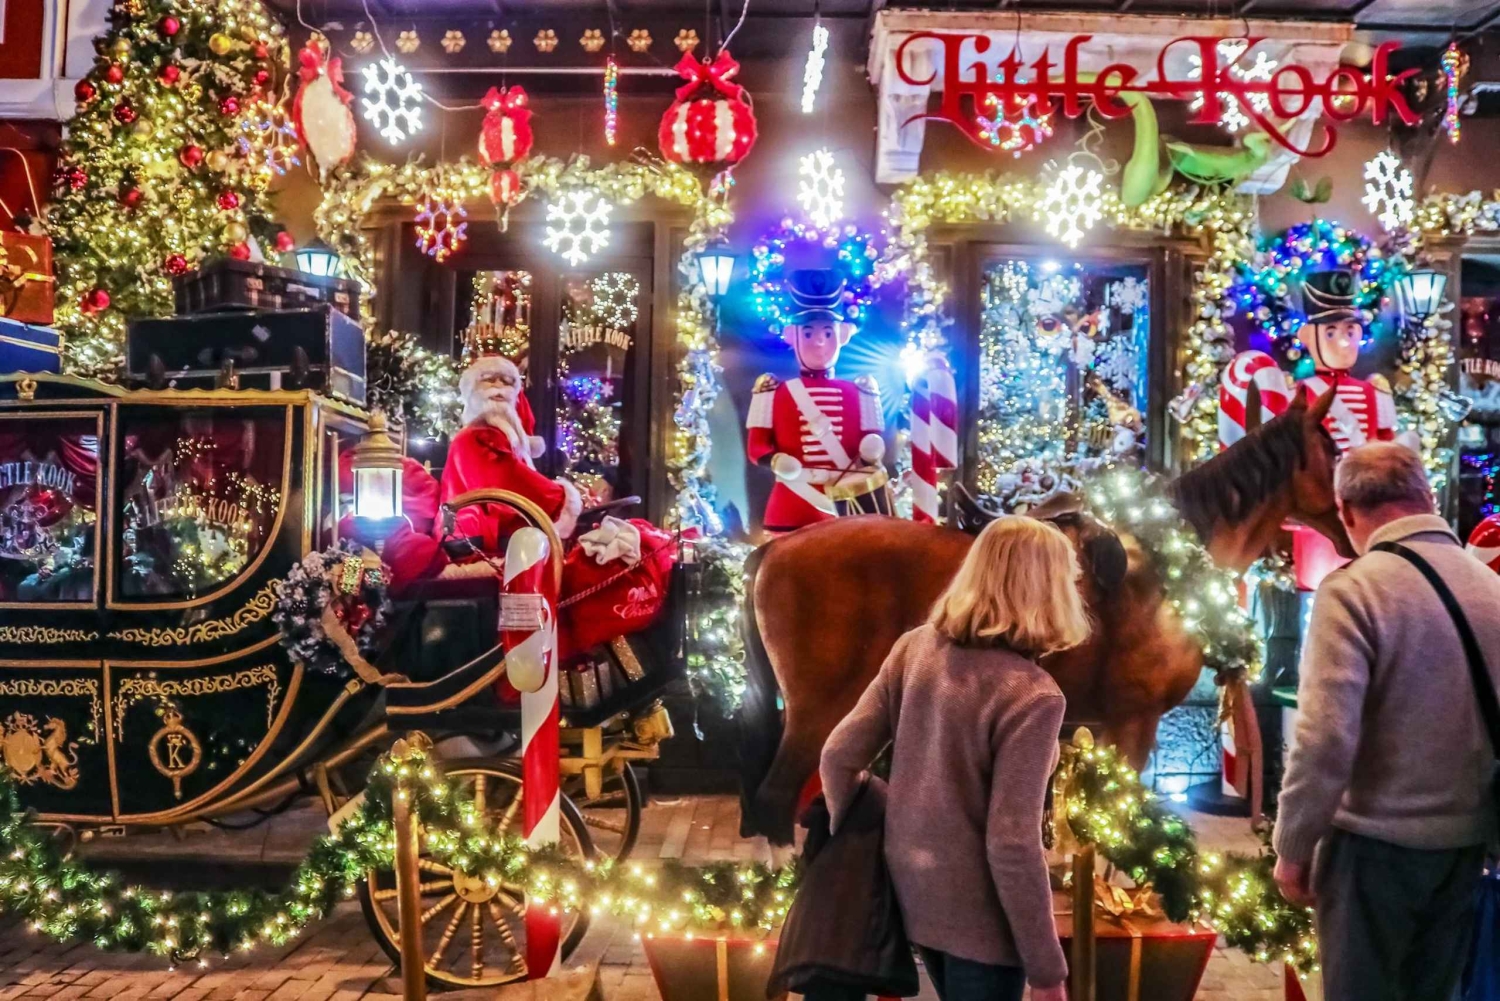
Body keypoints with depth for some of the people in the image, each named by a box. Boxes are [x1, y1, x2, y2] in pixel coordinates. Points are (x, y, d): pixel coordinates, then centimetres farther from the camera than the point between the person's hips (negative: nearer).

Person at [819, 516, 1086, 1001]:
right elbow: (1012, 845, -23)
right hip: (981, 914, -6)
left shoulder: (913, 647, -6)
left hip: (911, 892, 6)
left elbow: (838, 756, -4)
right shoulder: (1031, 694, -23)